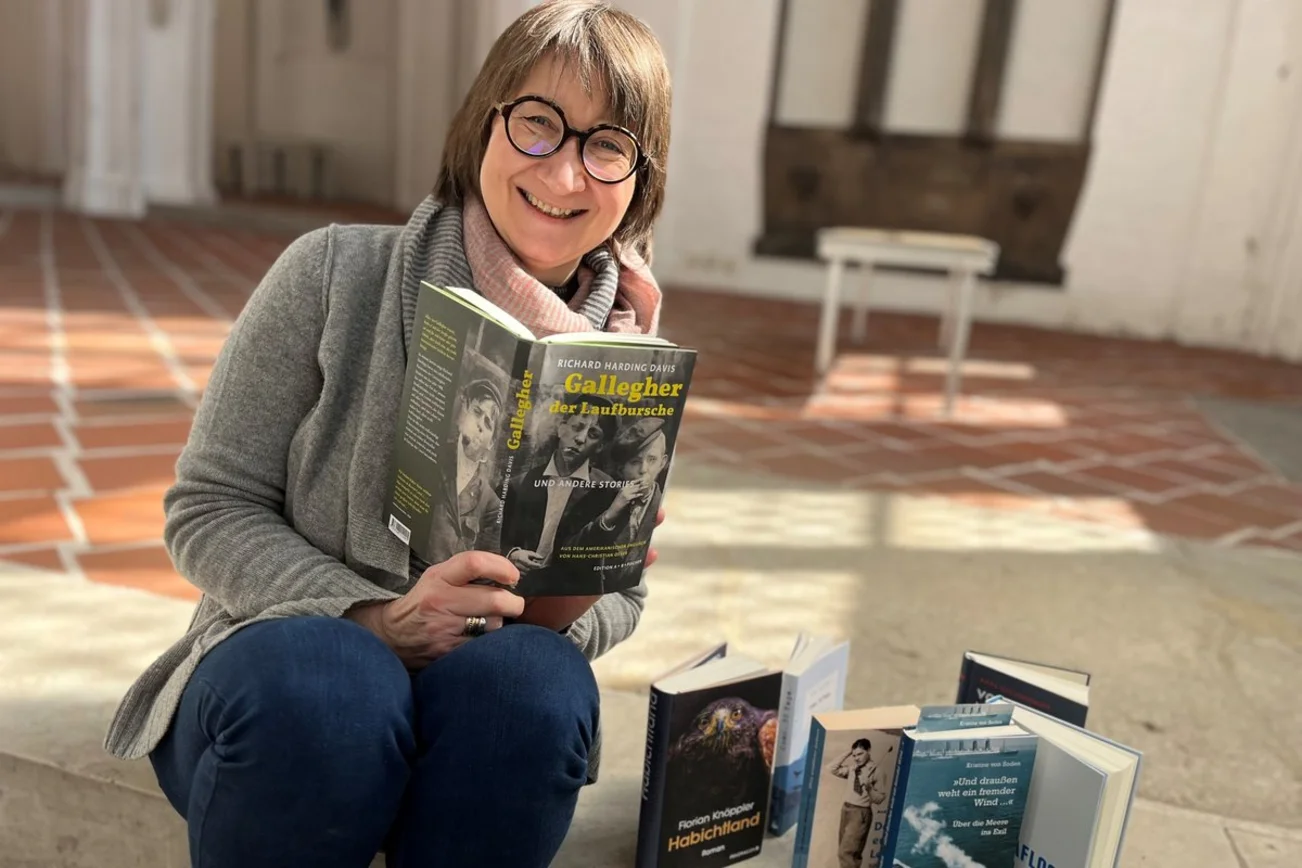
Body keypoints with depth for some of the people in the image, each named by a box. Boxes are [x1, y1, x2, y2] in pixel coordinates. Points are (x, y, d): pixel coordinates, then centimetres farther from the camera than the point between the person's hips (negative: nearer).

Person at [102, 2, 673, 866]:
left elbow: (620, 594, 5)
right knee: (324, 685, -34)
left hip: (486, 719, 2)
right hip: (283, 662, -1)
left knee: (531, 684, -32)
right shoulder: (335, 274, -8)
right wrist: (376, 620, -23)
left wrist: (558, 618, -20)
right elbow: (208, 510, -7)